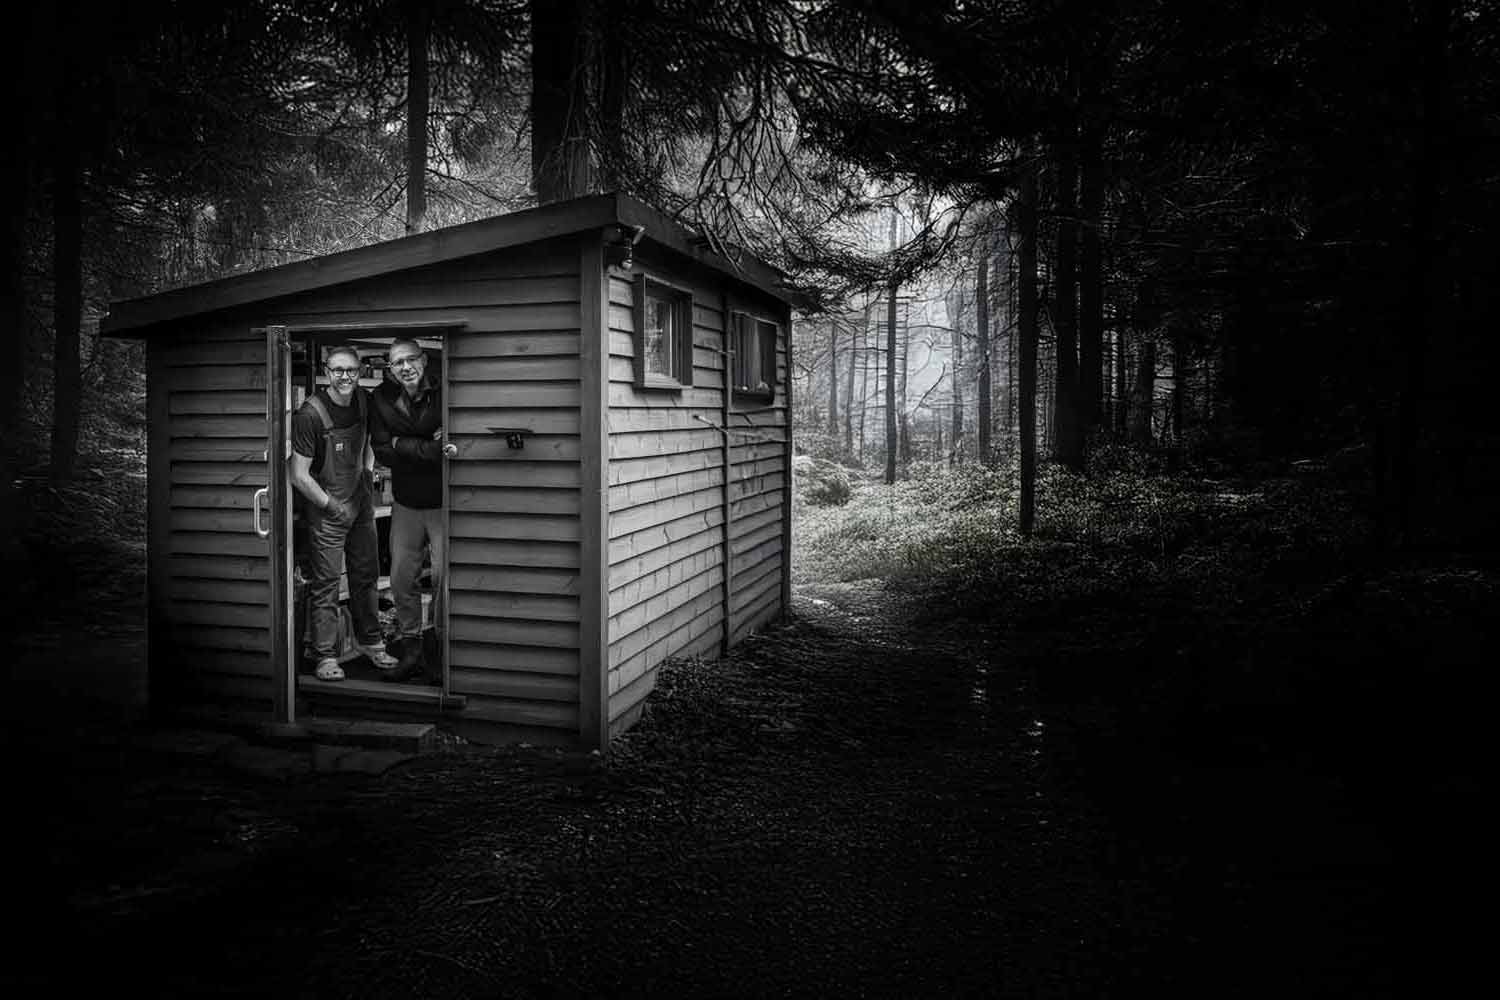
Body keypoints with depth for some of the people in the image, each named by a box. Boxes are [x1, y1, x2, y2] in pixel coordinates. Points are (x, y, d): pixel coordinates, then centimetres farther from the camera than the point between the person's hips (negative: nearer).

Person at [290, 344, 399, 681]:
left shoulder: (364, 401, 0)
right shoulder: (310, 414, -20)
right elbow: (299, 476, -18)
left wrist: (368, 472, 7)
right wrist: (332, 507, -13)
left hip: (361, 504, 6)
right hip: (326, 511, -6)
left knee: (367, 576, 15)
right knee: (325, 584, 0)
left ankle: (369, 641, 30)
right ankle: (326, 655, 12)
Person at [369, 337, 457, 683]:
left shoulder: (444, 394, -11)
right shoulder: (381, 400, -2)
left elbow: (452, 447, -16)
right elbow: (383, 453, -10)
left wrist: (402, 444, -21)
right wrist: (432, 449, -22)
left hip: (443, 503, -4)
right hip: (405, 504, 4)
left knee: (444, 578, -4)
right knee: (401, 579, 9)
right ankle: (411, 651, 22)